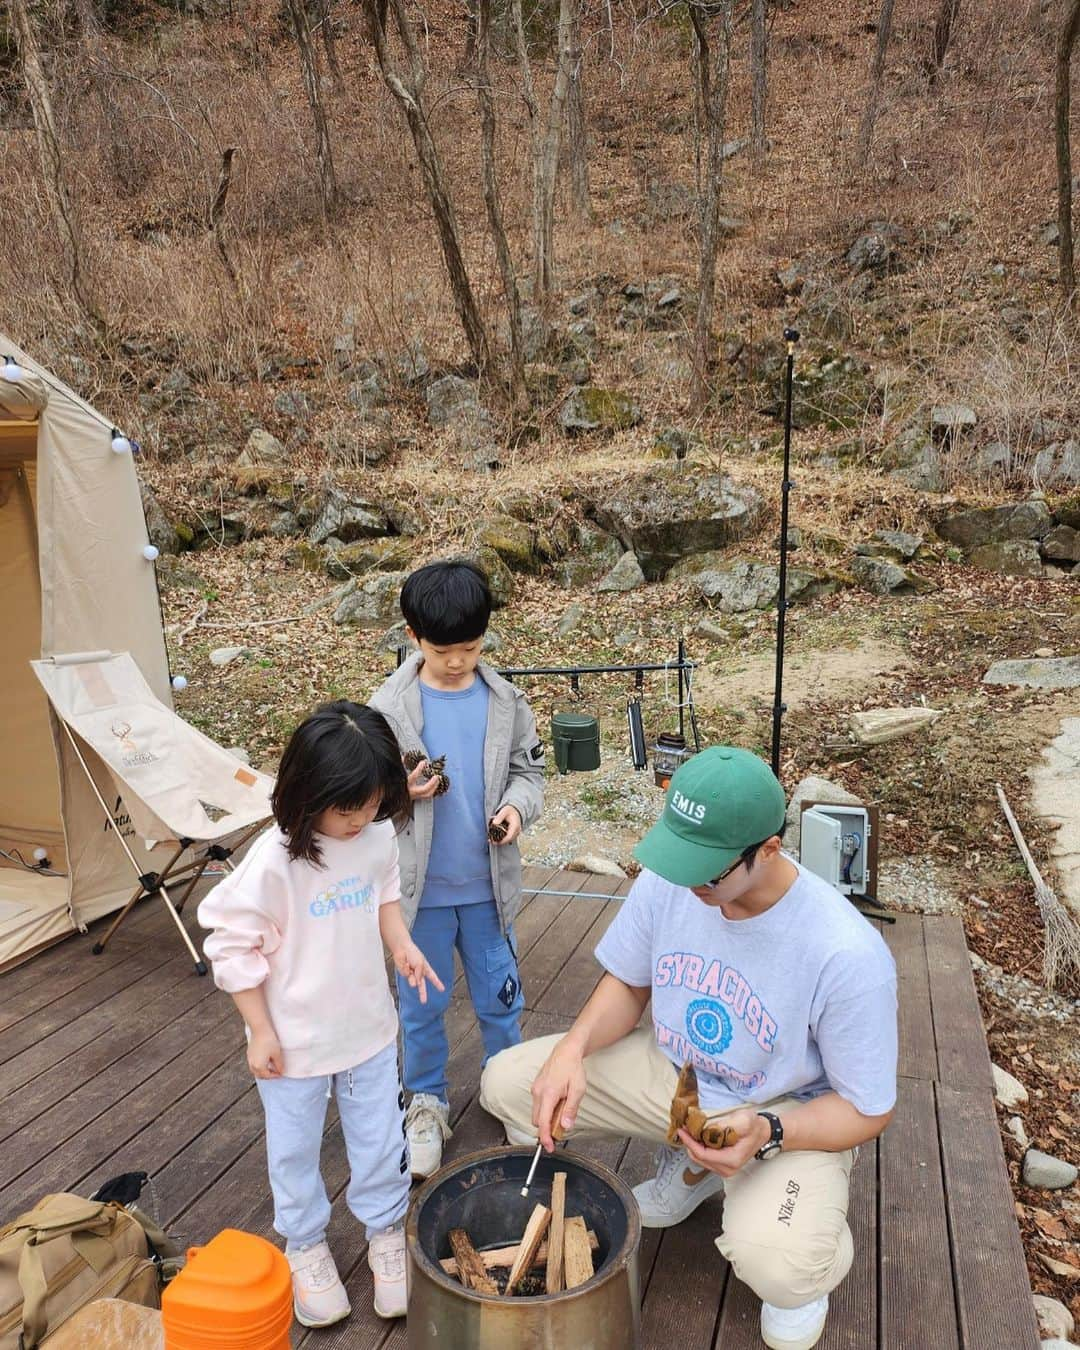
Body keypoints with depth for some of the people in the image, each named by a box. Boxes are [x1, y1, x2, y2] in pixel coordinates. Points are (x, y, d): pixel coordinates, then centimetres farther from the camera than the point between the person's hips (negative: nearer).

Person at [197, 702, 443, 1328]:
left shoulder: (378, 836, -12)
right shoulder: (274, 861, -27)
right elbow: (233, 947, -17)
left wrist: (402, 942, -10)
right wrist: (260, 1030, -12)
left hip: (369, 1028, 4)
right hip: (294, 1041, -3)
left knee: (381, 1140, 18)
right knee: (295, 1148, 18)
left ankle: (387, 1234, 42)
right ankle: (307, 1246, 43)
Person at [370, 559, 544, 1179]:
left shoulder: (506, 700, -4)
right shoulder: (389, 706, -8)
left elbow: (530, 770, 5)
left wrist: (518, 805, -15)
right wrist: (399, 789, -23)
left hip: (489, 883, 1)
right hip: (420, 885, -1)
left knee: (501, 998, 15)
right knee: (422, 1003, 14)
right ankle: (427, 1104, 36)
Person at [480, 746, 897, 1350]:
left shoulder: (849, 956, -32)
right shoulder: (667, 881, -18)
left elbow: (868, 1111, -18)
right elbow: (628, 984, 0)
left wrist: (766, 1134, -35)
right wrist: (573, 1048, -20)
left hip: (790, 1111, -5)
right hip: (671, 1069, 5)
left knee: (775, 1265, -35)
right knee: (507, 1083, -7)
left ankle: (806, 1275, 9)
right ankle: (688, 1166, 15)